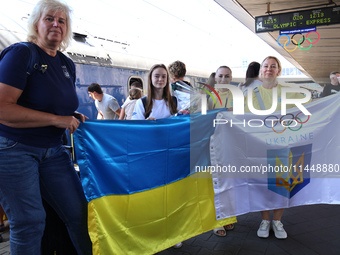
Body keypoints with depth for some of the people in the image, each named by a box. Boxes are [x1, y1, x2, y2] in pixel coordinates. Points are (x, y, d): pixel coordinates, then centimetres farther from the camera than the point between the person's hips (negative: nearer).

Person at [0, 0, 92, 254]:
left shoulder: (67, 64, 10)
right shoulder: (21, 53, -12)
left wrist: (74, 118, 3)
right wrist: (57, 119, -20)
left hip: (52, 151, 7)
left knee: (79, 211, 6)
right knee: (28, 221, -1)